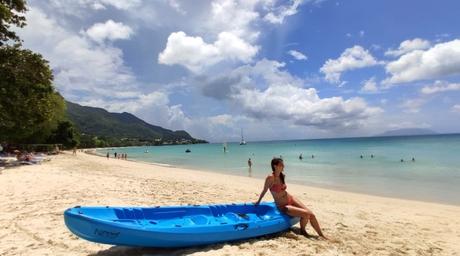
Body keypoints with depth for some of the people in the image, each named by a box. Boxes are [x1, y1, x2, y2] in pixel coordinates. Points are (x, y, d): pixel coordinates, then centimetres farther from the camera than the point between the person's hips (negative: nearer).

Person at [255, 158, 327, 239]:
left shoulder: (282, 176, 0)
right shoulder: (270, 178, -21)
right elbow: (264, 191, -8)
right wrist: (258, 202, 3)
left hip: (291, 199, 7)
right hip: (283, 207, -7)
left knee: (311, 214, -2)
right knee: (306, 214, -19)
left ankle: (321, 235, 16)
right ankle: (302, 230, 9)